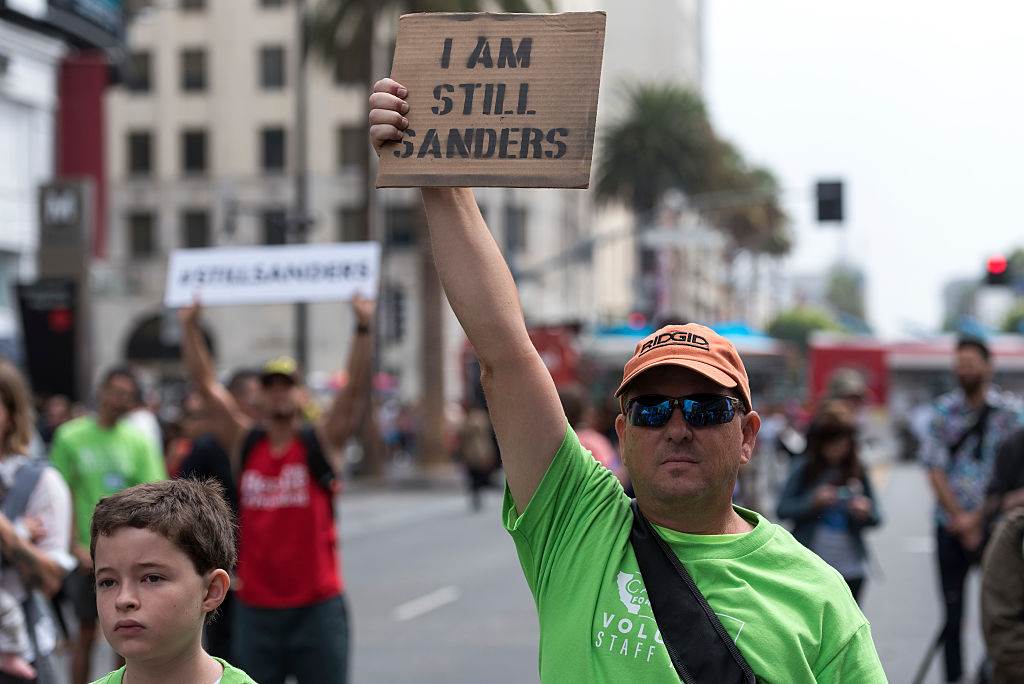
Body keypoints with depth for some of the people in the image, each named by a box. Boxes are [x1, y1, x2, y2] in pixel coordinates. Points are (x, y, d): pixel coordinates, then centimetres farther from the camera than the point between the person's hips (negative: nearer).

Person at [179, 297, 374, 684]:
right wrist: (190, 328, -3)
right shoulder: (242, 444, 7)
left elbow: (356, 387, -11)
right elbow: (205, 384, 4)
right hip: (255, 606, 3)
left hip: (317, 607, -3)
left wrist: (363, 328, -21)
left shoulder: (321, 442, 0)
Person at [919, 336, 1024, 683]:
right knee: (952, 611, 5)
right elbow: (935, 468, 2)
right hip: (950, 523, 2)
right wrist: (958, 517, -6)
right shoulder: (943, 410, 5)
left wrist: (977, 519, -9)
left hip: (993, 523, -2)